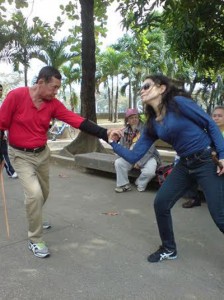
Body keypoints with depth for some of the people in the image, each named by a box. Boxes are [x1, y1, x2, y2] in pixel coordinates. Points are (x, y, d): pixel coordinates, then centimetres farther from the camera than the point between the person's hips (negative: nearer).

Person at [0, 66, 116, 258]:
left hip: (43, 153, 5)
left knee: (43, 193, 17)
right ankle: (35, 240, 3)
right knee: (34, 194, -18)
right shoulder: (16, 96, -19)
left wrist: (104, 133, -26)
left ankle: (34, 220, 49)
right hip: (21, 155, -5)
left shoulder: (53, 104, -7)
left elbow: (77, 120, -16)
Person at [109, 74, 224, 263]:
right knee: (160, 203, 5)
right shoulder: (152, 124, 5)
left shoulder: (178, 102, -13)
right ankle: (169, 249, 26)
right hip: (185, 165, 7)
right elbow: (134, 157, 4)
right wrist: (114, 143, -4)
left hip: (208, 161, -7)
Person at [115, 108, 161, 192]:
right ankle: (124, 184, -3)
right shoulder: (125, 131, 3)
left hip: (147, 157, -4)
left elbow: (150, 149, -18)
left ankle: (140, 184, 0)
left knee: (150, 171, -31)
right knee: (118, 163, -18)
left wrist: (140, 162, -20)